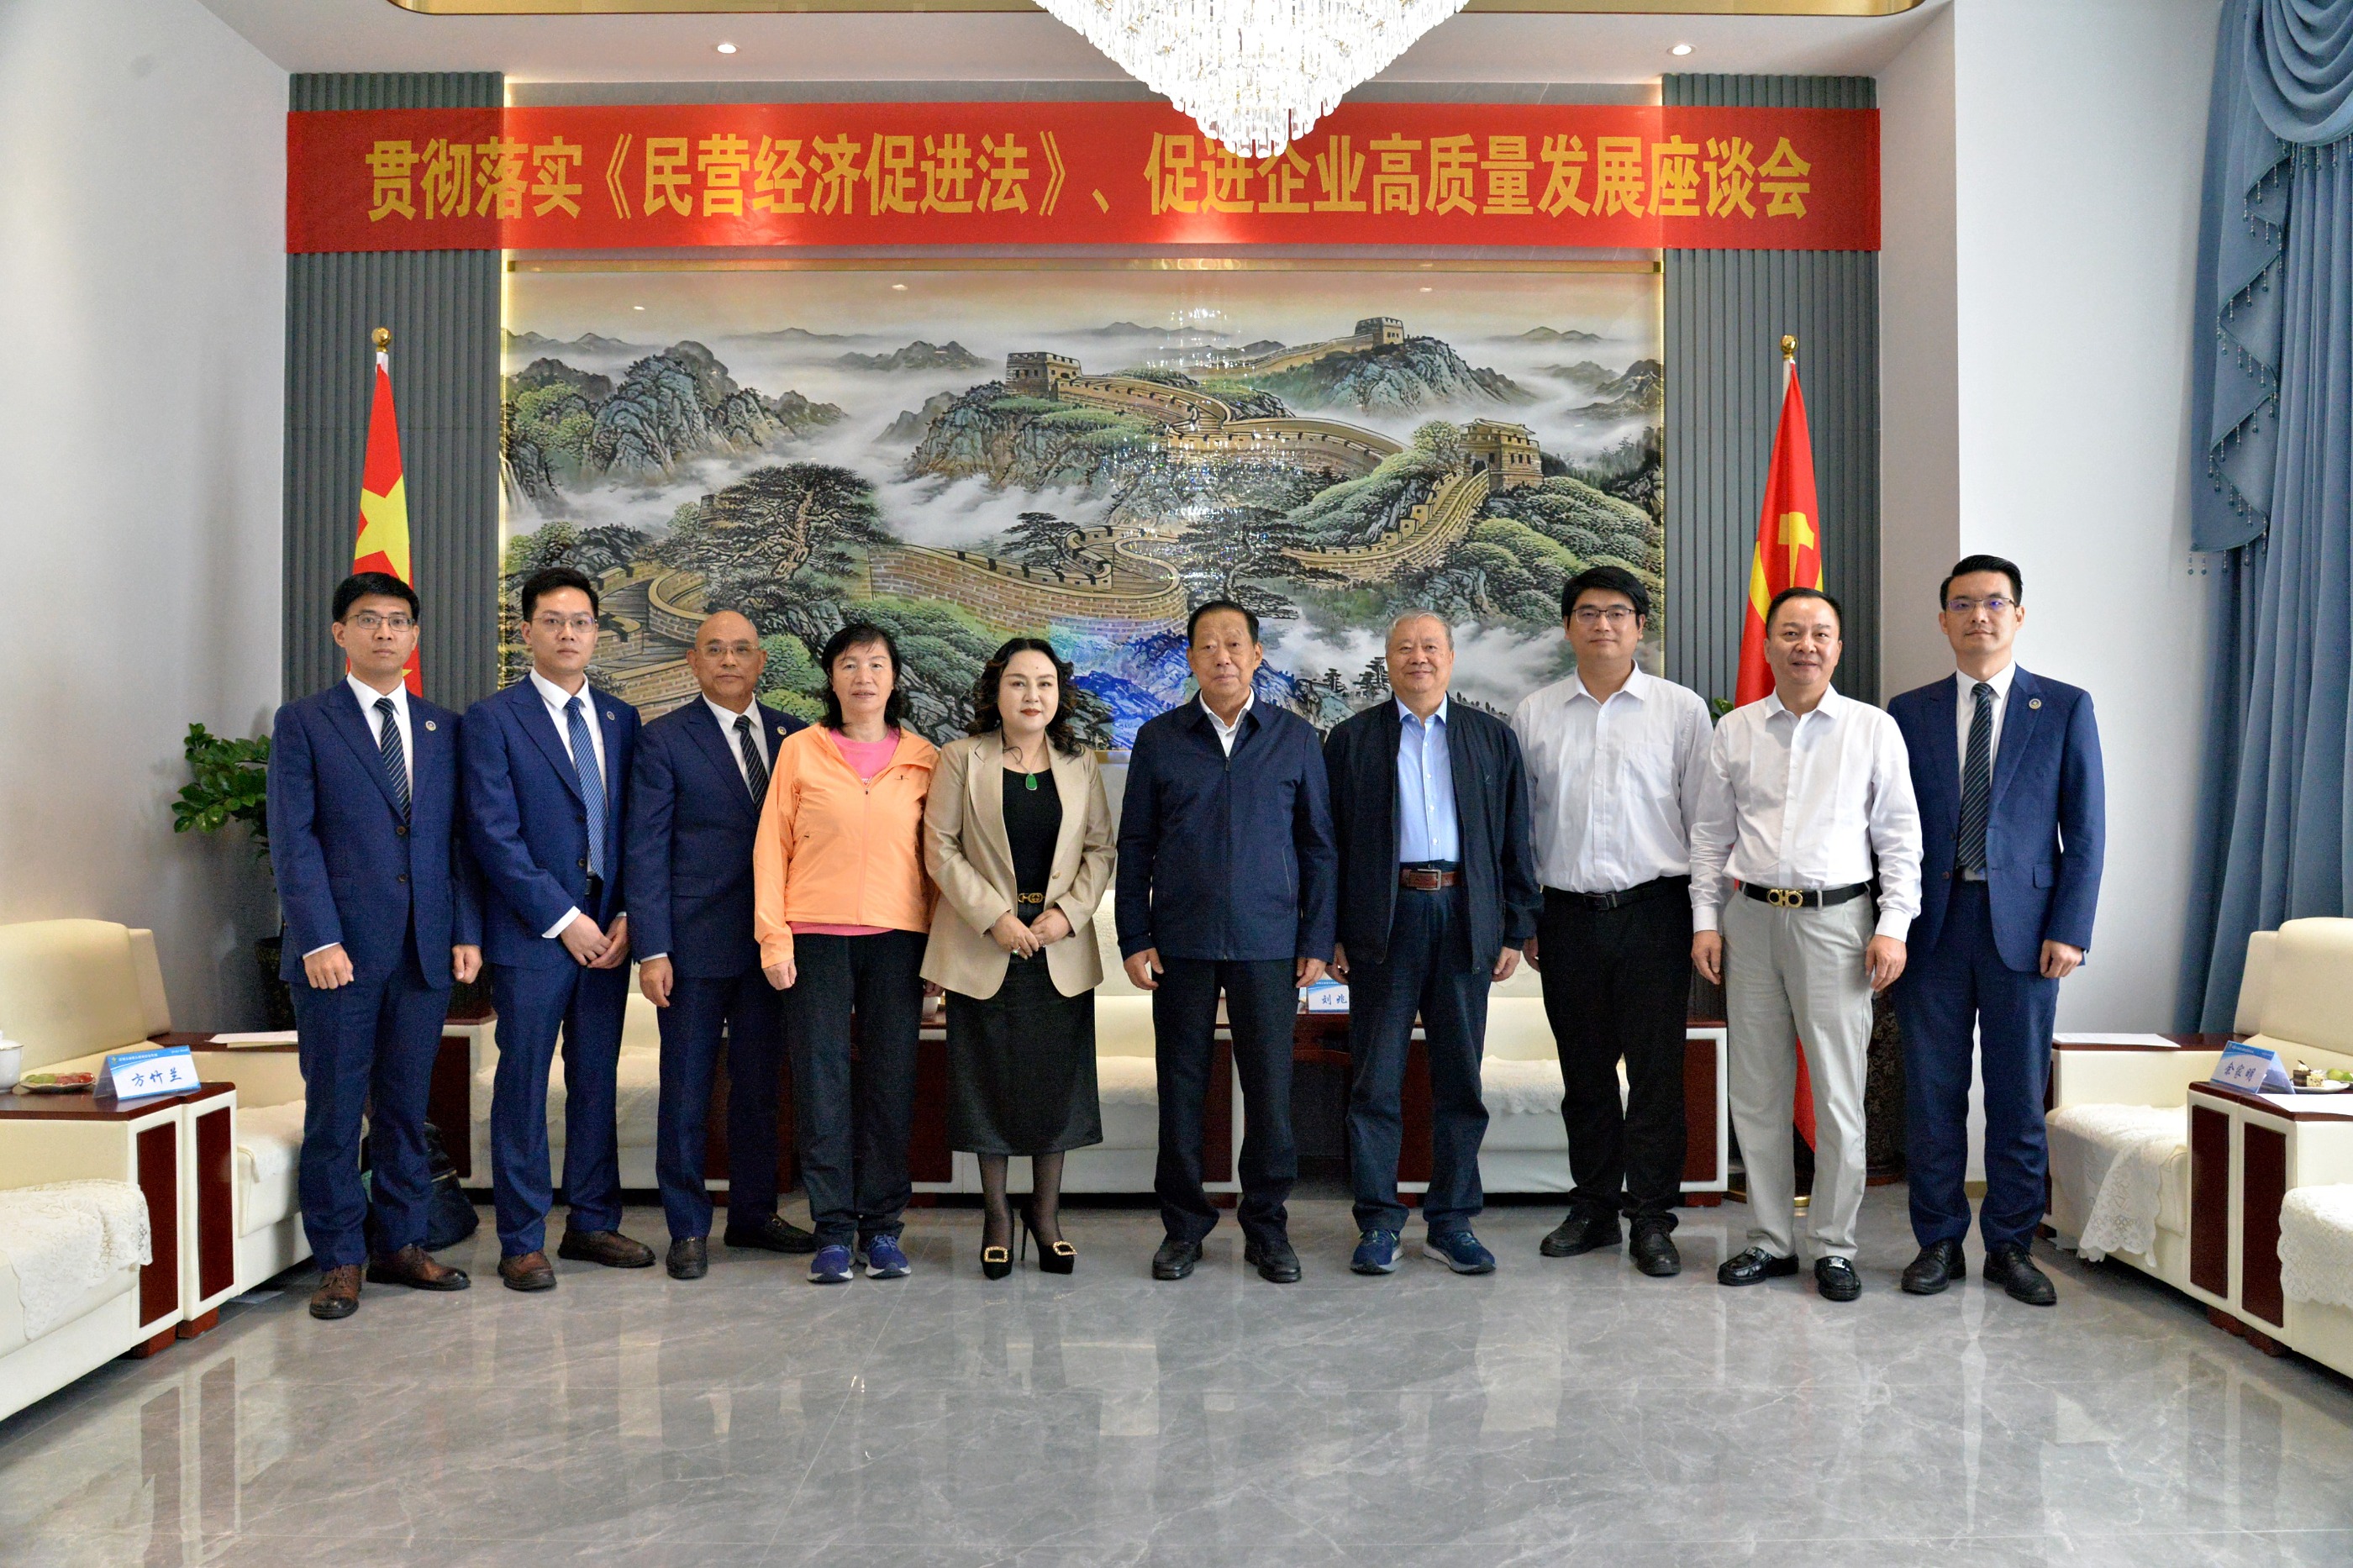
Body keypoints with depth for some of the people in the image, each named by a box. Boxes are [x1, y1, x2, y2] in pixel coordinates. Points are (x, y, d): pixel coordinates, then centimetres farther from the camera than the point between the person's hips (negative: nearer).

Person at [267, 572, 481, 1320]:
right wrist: (320, 939, -13)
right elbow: (293, 840, -5)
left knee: (407, 1107, 11)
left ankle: (401, 1244, 22)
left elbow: (459, 838, 11)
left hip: (425, 950, 3)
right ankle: (339, 1260, 15)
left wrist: (467, 931, 2)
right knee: (335, 1112, 3)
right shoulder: (303, 722, 2)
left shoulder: (443, 727, 13)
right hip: (340, 950, -3)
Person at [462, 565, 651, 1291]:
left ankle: (592, 1223, 22)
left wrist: (626, 916, -2)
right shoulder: (493, 719, -3)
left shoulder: (621, 720, 12)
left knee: (596, 1082, 11)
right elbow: (493, 836, -10)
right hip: (531, 933, -5)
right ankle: (522, 1241, 11)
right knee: (524, 1086, 1)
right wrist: (563, 920, -13)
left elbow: (636, 829, 11)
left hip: (607, 931, 5)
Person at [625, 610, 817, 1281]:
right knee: (686, 1088, 5)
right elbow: (646, 850, -5)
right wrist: (652, 950, -11)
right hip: (696, 942, -3)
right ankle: (688, 1229, 17)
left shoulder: (794, 736, 8)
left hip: (772, 941, 4)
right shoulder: (663, 740, -2)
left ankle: (754, 1213, 26)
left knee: (759, 1082, 13)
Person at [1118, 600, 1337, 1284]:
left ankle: (1267, 1228, 19)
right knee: (1181, 1086, 6)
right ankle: (1184, 1226, 20)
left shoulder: (1296, 738, 6)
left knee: (1270, 1088, 3)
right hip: (1181, 944, 1)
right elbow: (1134, 845, 7)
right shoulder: (1159, 738, 6)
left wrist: (1317, 941, 1)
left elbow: (1317, 845, 7)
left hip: (1268, 944, 0)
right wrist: (1133, 939, 1)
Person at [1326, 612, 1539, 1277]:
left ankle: (1452, 1222, 19)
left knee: (1460, 1078, 8)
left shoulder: (1492, 738, 11)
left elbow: (1515, 841, 10)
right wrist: (1332, 934, -2)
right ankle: (1378, 1223, 12)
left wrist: (1515, 931, 5)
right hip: (1384, 919, -1)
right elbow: (1331, 841, 4)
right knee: (1376, 1079, 2)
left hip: (1466, 918, 2)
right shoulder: (1353, 739, 7)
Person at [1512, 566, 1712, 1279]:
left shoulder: (1682, 709, 3)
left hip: (1654, 912, -2)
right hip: (1567, 916, 2)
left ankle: (1651, 1220, 12)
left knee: (1656, 1072, 0)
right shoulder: (1533, 714, 8)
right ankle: (1593, 1208, 24)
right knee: (1584, 1073, 11)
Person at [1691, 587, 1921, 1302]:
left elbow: (1900, 837, 2)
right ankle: (1770, 1240, 22)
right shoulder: (1735, 731, 8)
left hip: (1836, 920, -2)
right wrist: (1705, 921, 5)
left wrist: (1893, 927, -6)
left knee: (1839, 1096, 1)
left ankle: (1835, 1246, 16)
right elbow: (1710, 834, 11)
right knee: (1756, 1093, 9)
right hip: (1752, 919, 3)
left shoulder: (1874, 729, 2)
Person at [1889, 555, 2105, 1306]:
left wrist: (2069, 930, -6)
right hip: (1932, 925, 1)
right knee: (1931, 1094, 5)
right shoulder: (1909, 712, 8)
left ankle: (2010, 1247, 20)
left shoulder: (2065, 708, 5)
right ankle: (1939, 1243, 18)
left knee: (2019, 1097, 6)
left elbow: (2086, 829, 2)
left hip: (2023, 926, -1)